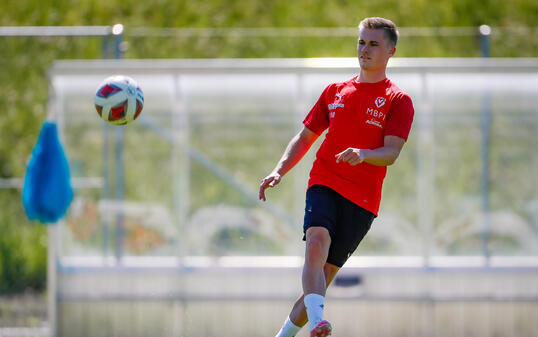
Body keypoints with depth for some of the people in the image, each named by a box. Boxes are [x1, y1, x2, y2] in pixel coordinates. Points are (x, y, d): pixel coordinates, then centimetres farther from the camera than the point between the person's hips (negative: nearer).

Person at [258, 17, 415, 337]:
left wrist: (363, 154, -27)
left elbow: (391, 153, -6)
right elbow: (305, 137, 22)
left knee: (326, 272, -4)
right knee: (317, 242, -27)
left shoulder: (398, 100, 5)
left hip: (362, 199, -2)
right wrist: (279, 171, 9)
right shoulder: (335, 92, 18)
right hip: (324, 183, 2)